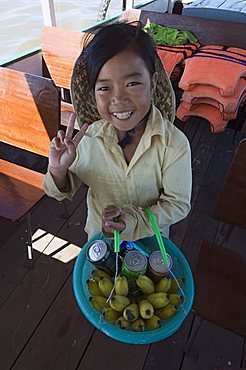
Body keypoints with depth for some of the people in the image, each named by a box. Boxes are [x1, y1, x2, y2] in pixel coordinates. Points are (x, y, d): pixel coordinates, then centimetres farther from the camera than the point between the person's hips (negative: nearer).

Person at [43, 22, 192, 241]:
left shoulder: (175, 145, -30)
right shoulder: (89, 137, -23)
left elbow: (178, 204, -18)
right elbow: (66, 190, -9)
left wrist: (135, 221, -32)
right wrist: (58, 171, -32)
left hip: (150, 236, -1)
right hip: (99, 235, 2)